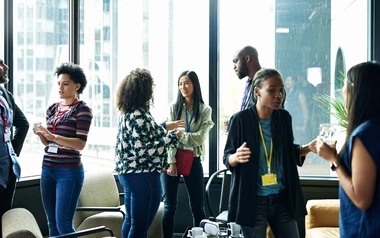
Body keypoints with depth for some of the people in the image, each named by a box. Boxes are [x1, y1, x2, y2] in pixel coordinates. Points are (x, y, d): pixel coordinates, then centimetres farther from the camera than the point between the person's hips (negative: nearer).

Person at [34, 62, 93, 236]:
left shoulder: (83, 109, -7)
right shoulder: (52, 108, 12)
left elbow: (80, 144, -16)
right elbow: (47, 142, 16)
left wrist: (53, 136, -26)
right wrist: (41, 134, -6)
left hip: (69, 171, -6)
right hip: (47, 169, 6)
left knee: (63, 224, -6)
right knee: (52, 224, 11)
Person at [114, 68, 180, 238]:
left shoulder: (128, 112, 9)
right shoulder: (139, 115, -20)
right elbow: (143, 150, -26)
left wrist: (164, 128, 26)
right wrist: (172, 137, -18)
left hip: (128, 172, 10)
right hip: (142, 176, -10)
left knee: (130, 222, 18)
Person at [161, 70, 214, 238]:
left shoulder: (205, 110, 3)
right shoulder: (173, 107, 4)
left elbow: (200, 138, -8)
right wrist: (171, 162, -14)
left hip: (193, 161, 0)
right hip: (172, 159, 0)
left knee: (197, 206, 6)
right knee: (169, 205, 3)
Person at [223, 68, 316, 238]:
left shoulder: (284, 117, 1)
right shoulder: (240, 120, -12)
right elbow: (226, 157, -6)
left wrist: (309, 147, -4)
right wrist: (236, 157, -28)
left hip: (283, 199, 4)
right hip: (253, 201, -4)